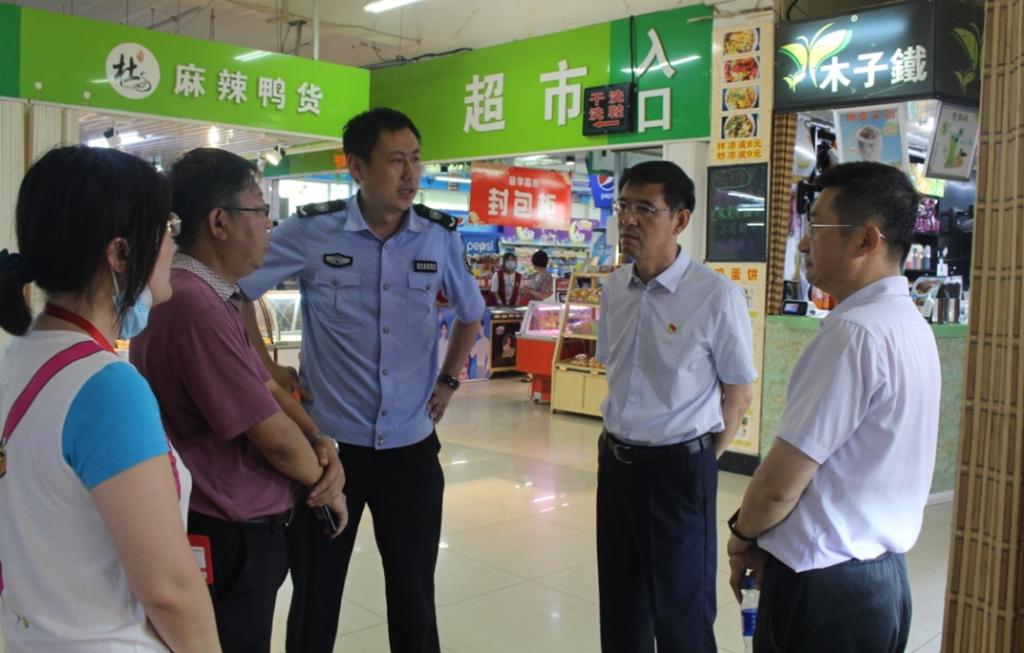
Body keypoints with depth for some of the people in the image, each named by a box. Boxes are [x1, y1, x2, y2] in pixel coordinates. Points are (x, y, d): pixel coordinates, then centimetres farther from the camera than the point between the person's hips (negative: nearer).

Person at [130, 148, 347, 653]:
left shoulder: (213, 298, 9)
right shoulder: (196, 306, -26)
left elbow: (267, 389, 12)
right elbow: (275, 437, -22)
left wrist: (321, 444, -5)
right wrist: (324, 483, -4)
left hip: (235, 528, 10)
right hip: (226, 540, -10)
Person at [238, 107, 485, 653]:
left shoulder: (440, 237, -2)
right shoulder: (311, 232, -10)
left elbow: (471, 313, 16)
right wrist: (269, 372, -1)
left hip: (411, 446, 2)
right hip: (328, 443, -1)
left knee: (414, 594, 14)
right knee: (315, 595, 13)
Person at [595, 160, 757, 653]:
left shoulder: (716, 296, -17)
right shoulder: (614, 288, 1)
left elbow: (738, 394, -6)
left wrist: (700, 458, 0)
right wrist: (618, 440, 12)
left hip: (678, 465, -5)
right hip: (615, 459, 6)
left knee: (681, 612, 9)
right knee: (620, 604, 19)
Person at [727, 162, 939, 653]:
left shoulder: (854, 333, -23)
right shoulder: (911, 325, 7)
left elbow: (781, 481, -20)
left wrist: (742, 537, -1)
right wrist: (765, 540, 11)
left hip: (824, 587, -9)